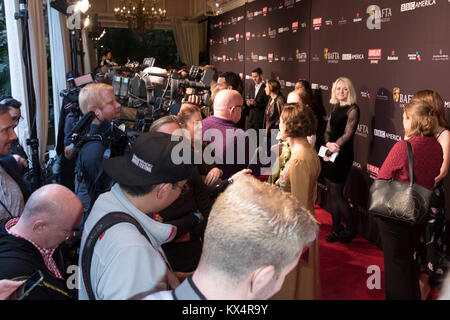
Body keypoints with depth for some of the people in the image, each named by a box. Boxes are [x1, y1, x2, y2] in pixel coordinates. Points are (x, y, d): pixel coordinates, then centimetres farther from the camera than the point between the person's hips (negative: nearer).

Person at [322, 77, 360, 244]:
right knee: (331, 193, 11)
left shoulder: (353, 109, -10)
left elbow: (348, 134, -16)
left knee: (336, 194, -3)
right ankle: (336, 230, 24)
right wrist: (328, 144, -12)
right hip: (330, 154, 8)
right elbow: (328, 131, 8)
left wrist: (334, 147, -19)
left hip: (342, 155, -7)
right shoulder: (336, 108, 13)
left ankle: (351, 229, 15)